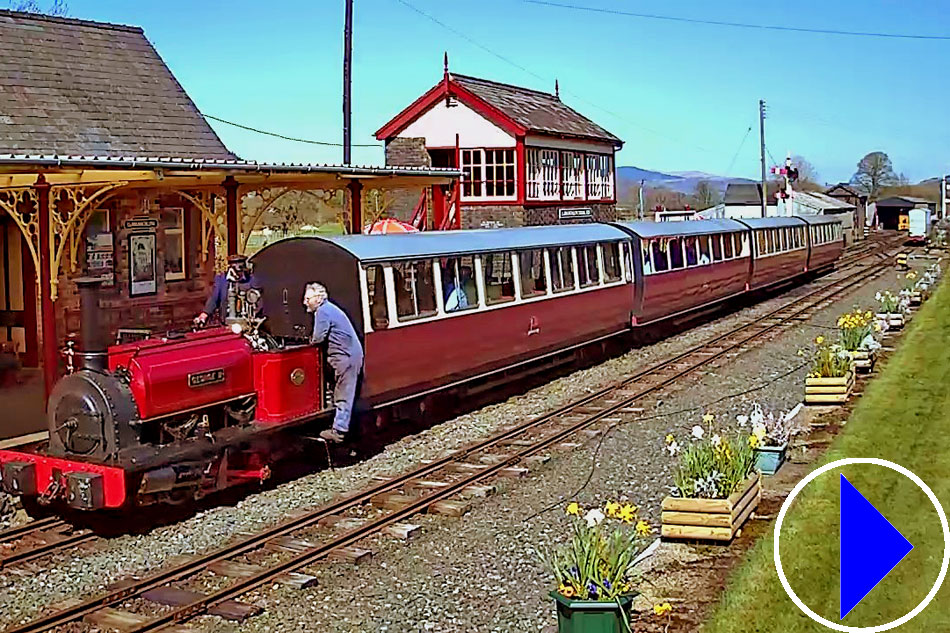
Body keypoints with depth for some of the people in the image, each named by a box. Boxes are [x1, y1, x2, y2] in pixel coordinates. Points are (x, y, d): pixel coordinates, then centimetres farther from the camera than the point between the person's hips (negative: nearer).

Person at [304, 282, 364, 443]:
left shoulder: (323, 311, -13)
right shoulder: (329, 308, 19)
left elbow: (318, 338, -17)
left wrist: (312, 340, 5)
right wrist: (315, 339, 7)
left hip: (346, 356, -10)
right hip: (350, 353, 10)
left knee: (343, 396, -6)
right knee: (342, 394, 14)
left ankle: (338, 431, -3)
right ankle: (339, 428, 19)